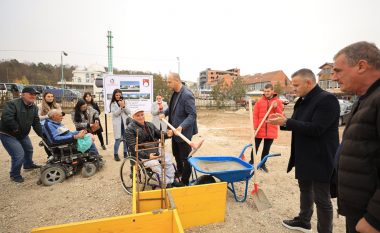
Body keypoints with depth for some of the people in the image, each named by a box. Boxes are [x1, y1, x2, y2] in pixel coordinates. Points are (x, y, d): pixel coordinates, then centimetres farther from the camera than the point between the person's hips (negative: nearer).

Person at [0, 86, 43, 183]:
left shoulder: (34, 108, -1)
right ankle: (15, 175, 9)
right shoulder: (12, 104, -24)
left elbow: (36, 123, 1)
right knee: (19, 154, -14)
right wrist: (16, 128, -26)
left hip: (23, 134, 8)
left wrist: (42, 135, -5)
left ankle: (28, 164, 51)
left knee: (29, 149, 24)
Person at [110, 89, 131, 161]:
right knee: (118, 140, -5)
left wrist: (124, 106, -12)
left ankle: (126, 153, 22)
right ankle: (116, 154, 9)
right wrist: (121, 107, -18)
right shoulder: (113, 104, 0)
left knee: (126, 139, 7)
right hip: (117, 124, -3)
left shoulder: (124, 102, 8)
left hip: (125, 123, 3)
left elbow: (129, 112, 1)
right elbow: (115, 114, -10)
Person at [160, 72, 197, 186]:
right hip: (175, 130, 9)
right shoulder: (175, 93, 4)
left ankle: (185, 182, 28)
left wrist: (181, 127, -35)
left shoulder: (187, 95, -23)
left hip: (184, 132, -9)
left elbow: (192, 115, -25)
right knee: (176, 154, 26)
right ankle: (179, 171, 52)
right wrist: (165, 113, 5)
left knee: (185, 158, 9)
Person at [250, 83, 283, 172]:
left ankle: (263, 164, 27)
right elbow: (255, 115, -2)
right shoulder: (259, 102, 1)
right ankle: (252, 161, 26)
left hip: (271, 130, 1)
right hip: (259, 129, -1)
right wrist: (255, 127, -11)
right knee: (255, 147, 8)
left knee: (266, 148, 12)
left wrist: (276, 107, -15)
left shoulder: (278, 102, 4)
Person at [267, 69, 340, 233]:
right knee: (305, 190, 23)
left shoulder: (327, 99, -19)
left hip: (320, 159, -9)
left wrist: (285, 122, -26)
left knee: (321, 198, 7)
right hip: (303, 157, 9)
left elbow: (315, 129, -27)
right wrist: (282, 121, -3)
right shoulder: (302, 101, 9)